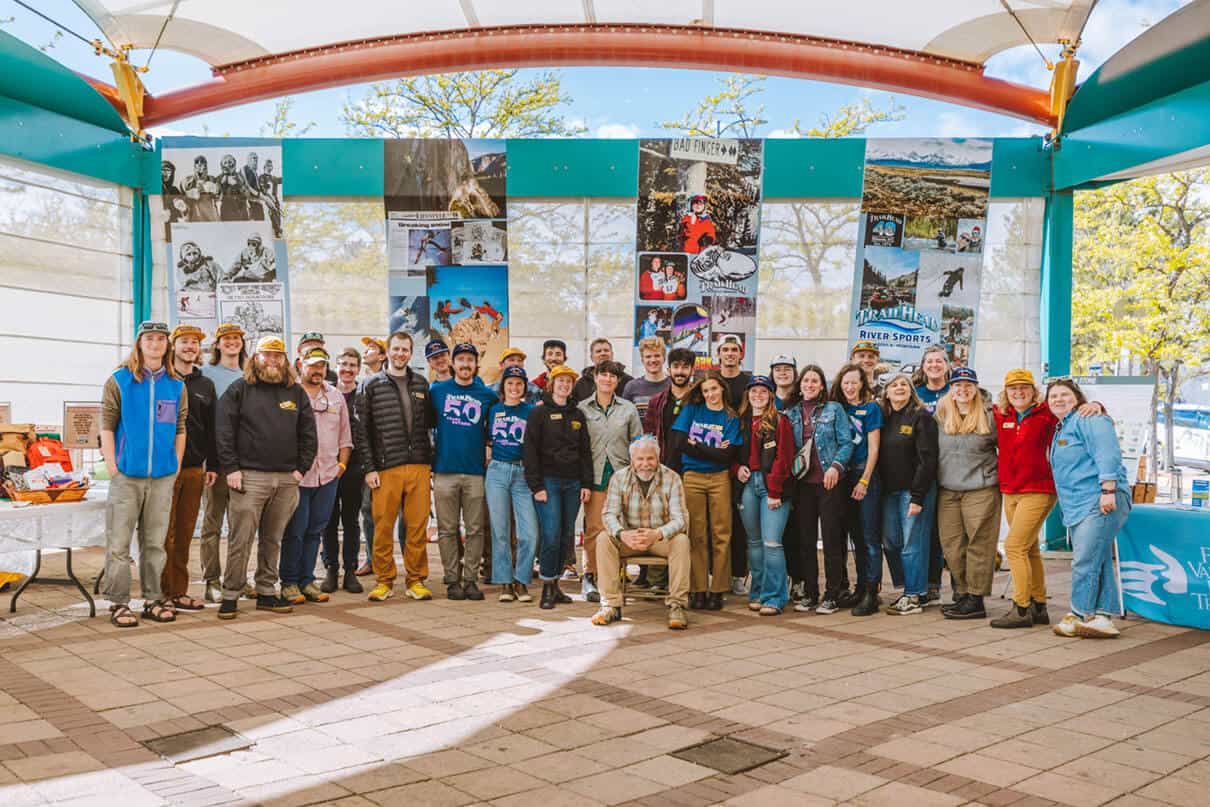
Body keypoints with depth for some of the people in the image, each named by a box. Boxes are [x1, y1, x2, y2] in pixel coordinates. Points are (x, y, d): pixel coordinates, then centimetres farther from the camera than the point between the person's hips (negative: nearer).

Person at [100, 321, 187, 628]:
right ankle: (118, 603, 8)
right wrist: (112, 466, -8)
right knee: (119, 542, -1)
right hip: (126, 474, -3)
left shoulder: (177, 386, 9)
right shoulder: (119, 381, 0)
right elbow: (107, 426, -2)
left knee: (155, 542, 11)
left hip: (163, 476, 3)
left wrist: (176, 466, 6)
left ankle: (153, 599, 19)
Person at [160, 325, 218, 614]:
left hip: (195, 468, 5)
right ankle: (163, 593, 4)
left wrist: (212, 465, 11)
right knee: (165, 533, -3)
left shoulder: (205, 385, 16)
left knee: (184, 534, 8)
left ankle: (178, 591, 15)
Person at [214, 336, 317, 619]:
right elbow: (224, 431, -3)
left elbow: (308, 433, 12)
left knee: (273, 540, 10)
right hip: (249, 476, -3)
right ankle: (230, 595, 6)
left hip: (286, 479, 4)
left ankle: (266, 593, 19)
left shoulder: (297, 392, 13)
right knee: (241, 540, -3)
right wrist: (230, 469, -9)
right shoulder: (239, 389, 3)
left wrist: (300, 469, 3)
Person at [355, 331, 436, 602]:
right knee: (383, 527, 1)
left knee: (418, 526, 4)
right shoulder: (371, 385, 4)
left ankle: (416, 580, 14)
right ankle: (384, 581, 13)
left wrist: (430, 461, 10)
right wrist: (369, 468, -6)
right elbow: (360, 429, 0)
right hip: (385, 468, -3)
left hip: (419, 468, 3)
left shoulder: (421, 384, 14)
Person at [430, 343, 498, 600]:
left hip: (476, 472, 1)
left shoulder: (487, 395, 6)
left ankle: (471, 579, 11)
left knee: (476, 530, 3)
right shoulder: (437, 390, 5)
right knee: (447, 530, 3)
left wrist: (490, 454, 8)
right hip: (444, 470, -1)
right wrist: (428, 461, 6)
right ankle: (452, 580, 11)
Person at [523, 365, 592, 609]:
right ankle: (547, 588, -1)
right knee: (551, 535, -11)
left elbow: (585, 451, 15)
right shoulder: (539, 413, 0)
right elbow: (529, 451, -5)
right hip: (549, 481, -5)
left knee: (566, 537, 5)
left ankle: (555, 583, 16)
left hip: (573, 483, 5)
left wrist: (587, 484, 6)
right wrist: (536, 486, -11)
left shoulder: (577, 415, 15)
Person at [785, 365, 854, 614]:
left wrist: (836, 466, -16)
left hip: (830, 481, -4)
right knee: (805, 539, 7)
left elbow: (846, 443, -3)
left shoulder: (834, 409, 2)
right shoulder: (791, 413, 12)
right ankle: (809, 593, 16)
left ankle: (832, 595, 5)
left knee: (832, 538, -2)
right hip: (803, 482, 4)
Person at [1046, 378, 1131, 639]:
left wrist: (1107, 490, -23)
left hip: (1100, 502, -10)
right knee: (1099, 562, 10)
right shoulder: (1060, 428, 23)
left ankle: (1080, 615, -1)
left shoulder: (1089, 419, -7)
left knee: (1085, 561, -10)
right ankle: (1103, 617, 12)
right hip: (1078, 507, 10)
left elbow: (1107, 455, -18)